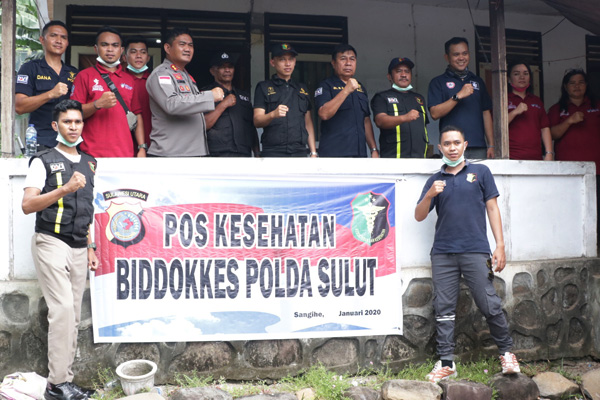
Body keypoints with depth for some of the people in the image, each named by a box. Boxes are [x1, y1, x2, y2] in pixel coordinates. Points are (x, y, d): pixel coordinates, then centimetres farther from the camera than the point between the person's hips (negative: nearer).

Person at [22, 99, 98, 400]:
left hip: (78, 248, 5)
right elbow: (27, 205, -9)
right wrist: (65, 189, -21)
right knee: (62, 309, -15)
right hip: (51, 243, -5)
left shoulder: (89, 163, 18)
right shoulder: (43, 161, 0)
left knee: (73, 316, 2)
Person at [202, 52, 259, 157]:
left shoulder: (244, 95, 22)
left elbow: (252, 128, 22)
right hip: (218, 154, -5)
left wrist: (257, 153, 14)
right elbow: (202, 125, -10)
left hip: (245, 153, 5)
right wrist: (223, 104, -10)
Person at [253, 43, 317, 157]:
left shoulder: (302, 89, 21)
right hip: (273, 152, -4)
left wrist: (313, 152, 10)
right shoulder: (263, 87, 7)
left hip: (300, 152, 4)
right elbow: (257, 121, -3)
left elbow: (308, 123, 19)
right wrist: (273, 114, -24)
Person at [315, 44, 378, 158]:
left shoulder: (361, 88, 22)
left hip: (360, 152, 6)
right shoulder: (326, 86, 2)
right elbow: (324, 114, -15)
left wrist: (374, 149, 14)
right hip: (334, 153, -6)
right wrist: (346, 90, -18)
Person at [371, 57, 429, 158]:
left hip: (420, 157, 5)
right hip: (393, 156, -5)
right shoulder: (382, 97, 9)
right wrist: (404, 118, -27)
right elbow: (380, 120, -10)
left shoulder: (419, 98, 26)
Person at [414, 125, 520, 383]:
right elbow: (419, 216, 11)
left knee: (490, 305, -4)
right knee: (443, 309, 1)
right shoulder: (435, 180, 15)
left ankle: (506, 352, 15)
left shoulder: (480, 172, 11)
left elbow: (492, 208, 8)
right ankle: (446, 362, 8)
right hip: (442, 253, 2)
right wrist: (430, 195, -9)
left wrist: (500, 245, -1)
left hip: (475, 251, -2)